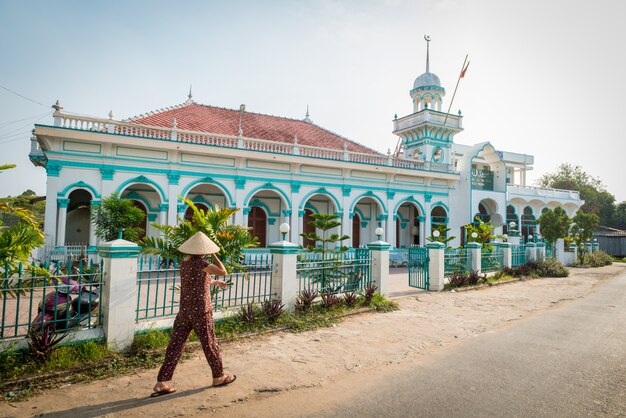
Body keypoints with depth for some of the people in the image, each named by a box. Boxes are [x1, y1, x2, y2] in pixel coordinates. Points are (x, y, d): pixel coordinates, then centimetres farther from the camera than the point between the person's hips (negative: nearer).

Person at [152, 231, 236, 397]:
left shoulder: (184, 262, 7)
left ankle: (161, 383, 10)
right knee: (209, 344, 10)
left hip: (184, 310, 7)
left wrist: (215, 282, 29)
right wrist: (213, 255, -7)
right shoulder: (199, 262, -18)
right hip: (200, 311, -7)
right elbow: (223, 272, -17)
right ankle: (218, 376, 26)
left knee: (175, 345, 8)